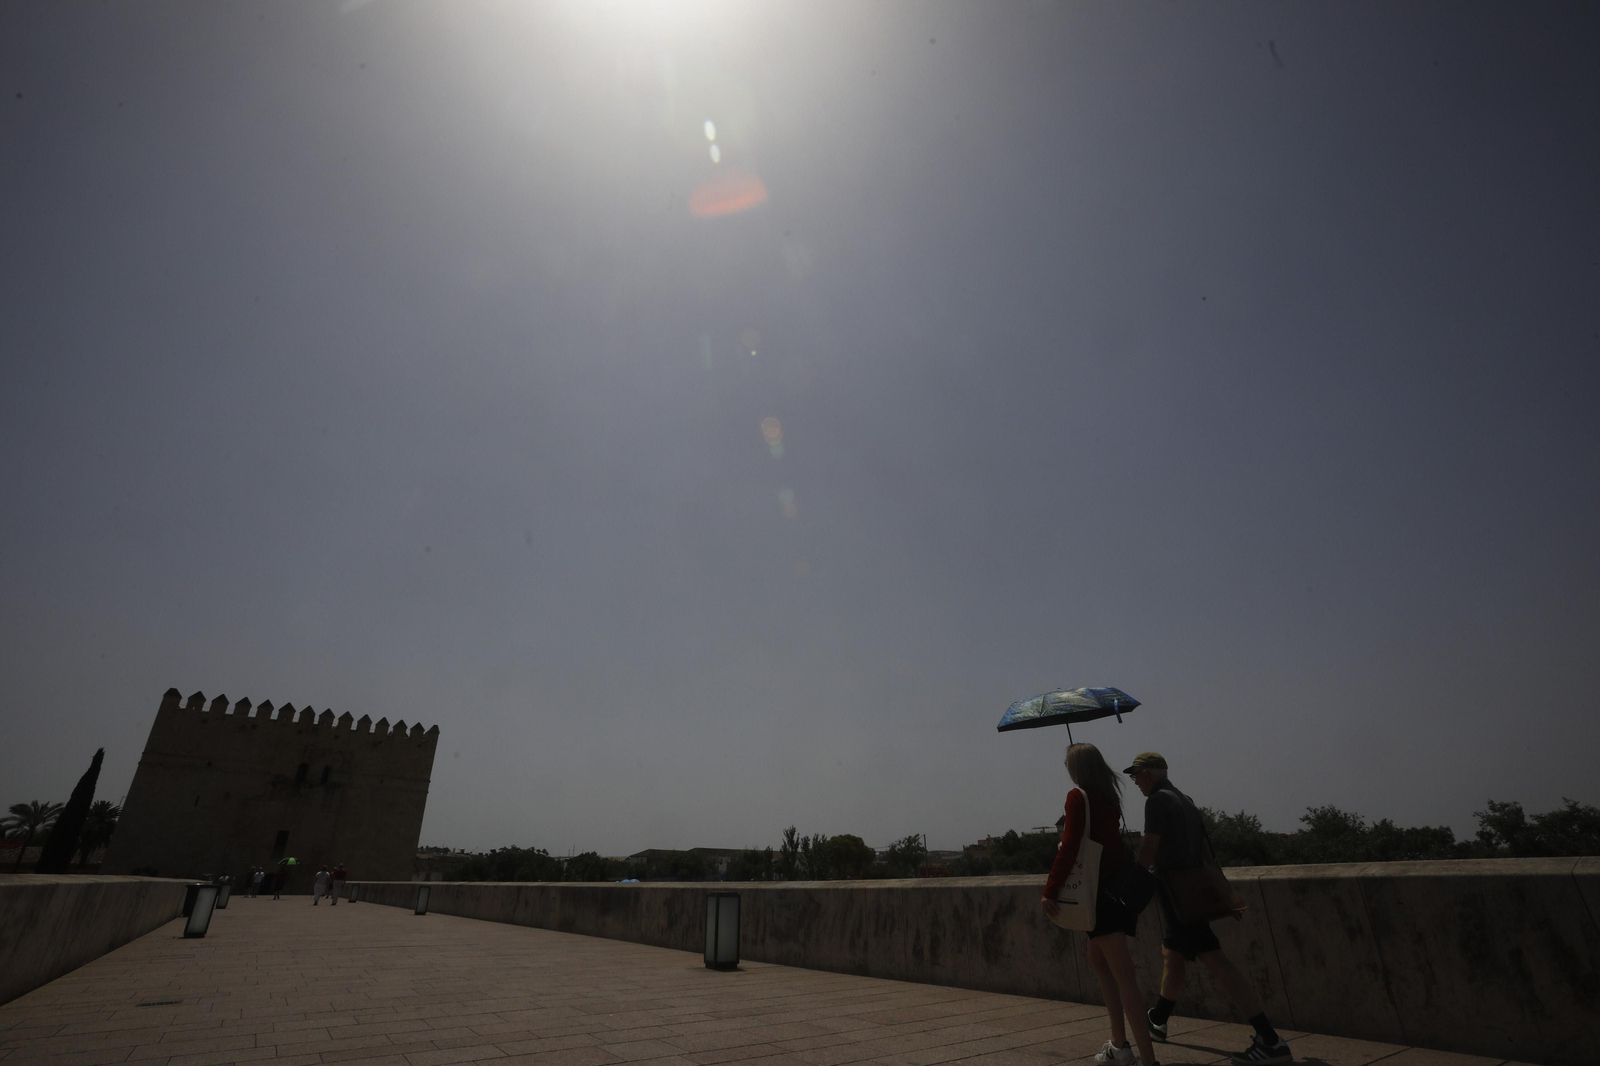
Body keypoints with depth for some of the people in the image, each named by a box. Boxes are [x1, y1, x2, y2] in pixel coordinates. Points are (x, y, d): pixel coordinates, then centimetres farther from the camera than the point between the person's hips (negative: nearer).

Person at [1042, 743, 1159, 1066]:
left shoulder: (1078, 796, -13)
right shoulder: (1109, 796, 10)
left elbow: (1069, 847, -21)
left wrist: (1050, 890, -19)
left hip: (1100, 890, -9)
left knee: (1123, 976, -8)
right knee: (1098, 962, 21)